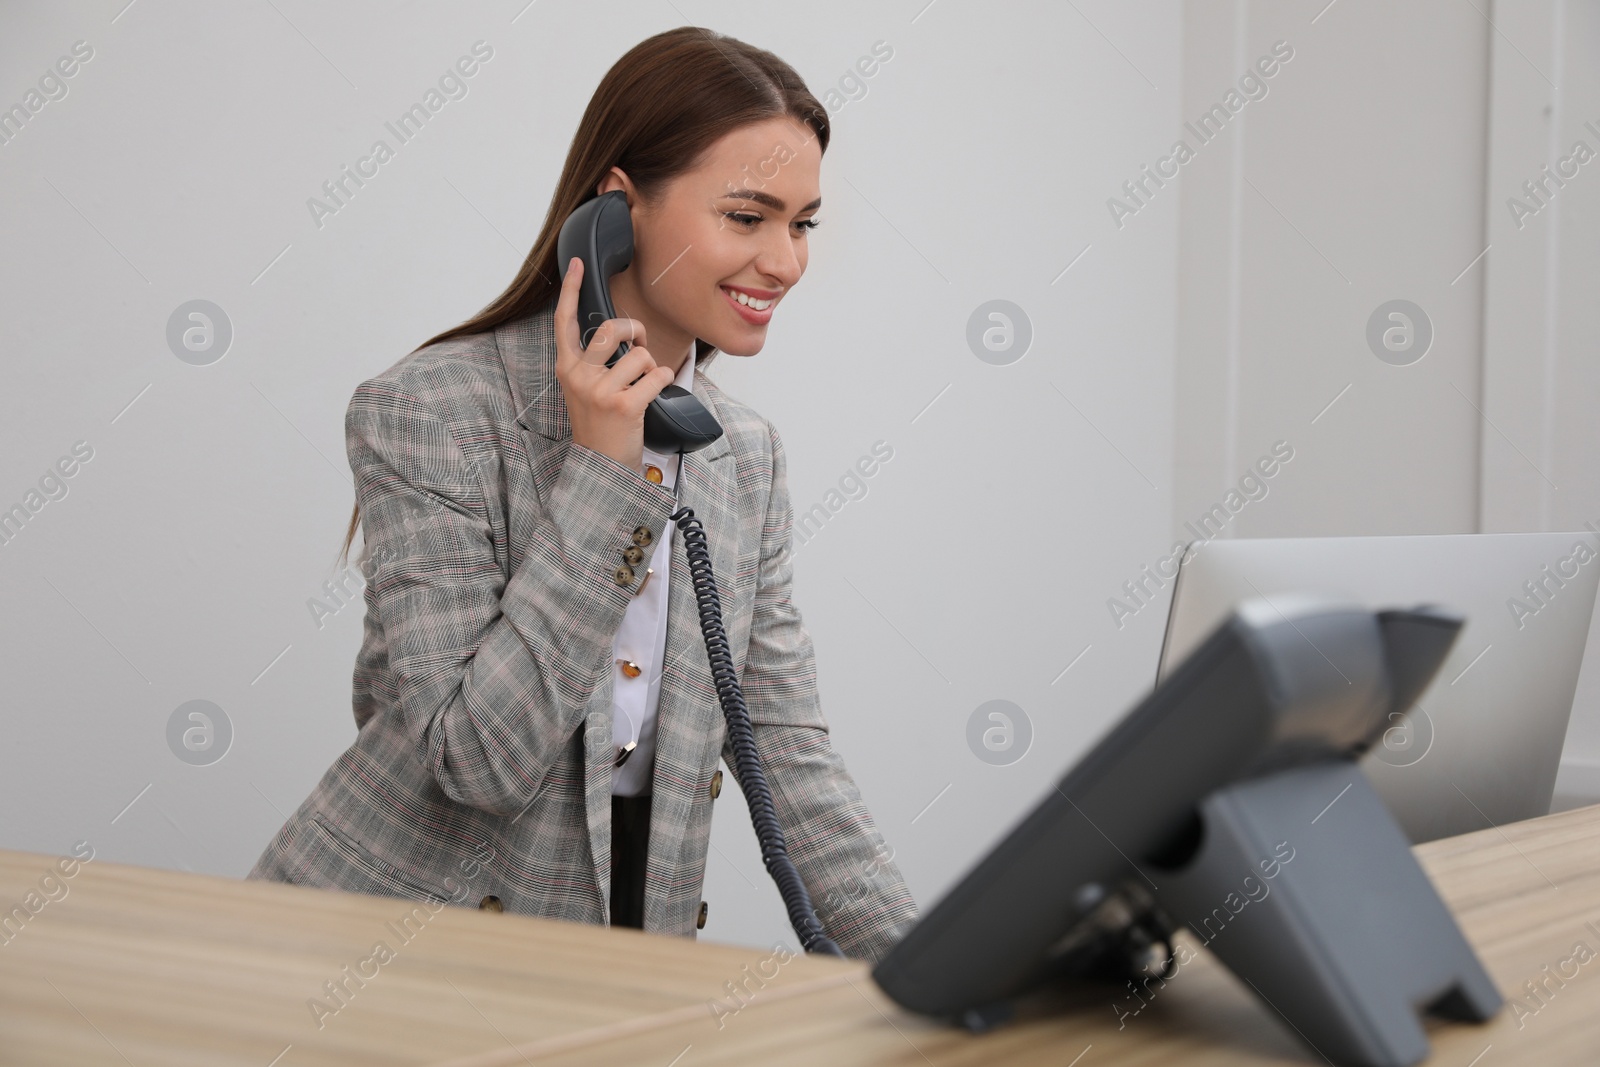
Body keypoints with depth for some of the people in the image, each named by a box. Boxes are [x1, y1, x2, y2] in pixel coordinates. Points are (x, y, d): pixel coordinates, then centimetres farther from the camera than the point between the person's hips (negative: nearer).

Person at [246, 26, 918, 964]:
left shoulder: (749, 456, 5)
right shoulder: (428, 413, -13)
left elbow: (788, 749, 5)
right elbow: (479, 758, -18)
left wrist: (931, 972, -4)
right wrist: (599, 474, -20)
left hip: (631, 938, 4)